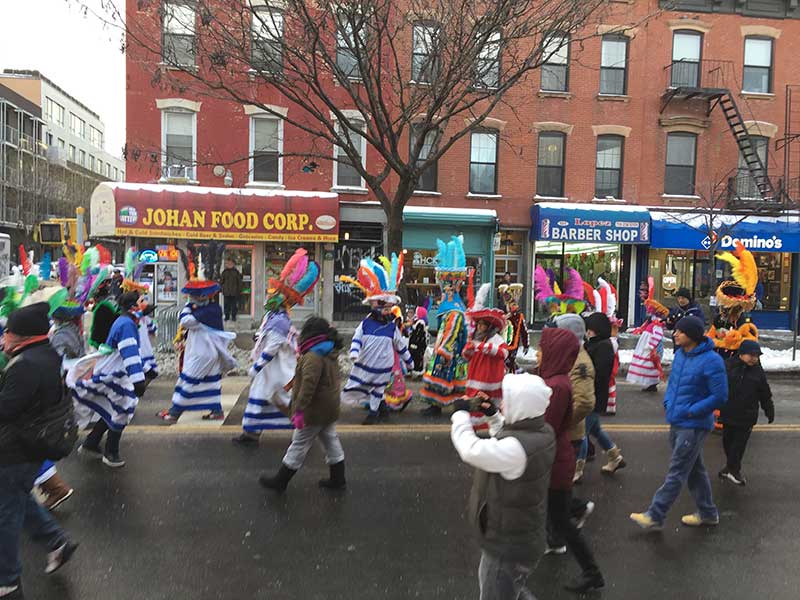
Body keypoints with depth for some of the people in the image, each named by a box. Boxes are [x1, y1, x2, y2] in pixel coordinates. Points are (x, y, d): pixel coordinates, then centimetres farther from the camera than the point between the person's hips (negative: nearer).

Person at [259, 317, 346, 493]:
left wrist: (299, 410, -30)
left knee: (299, 445, 2)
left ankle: (280, 481, 15)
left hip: (314, 411, -9)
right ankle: (338, 479, 26)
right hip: (329, 410, 9)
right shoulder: (331, 354, 10)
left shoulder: (313, 356, -21)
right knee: (331, 441, 16)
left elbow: (308, 385, -30)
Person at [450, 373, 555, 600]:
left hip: (509, 545, -9)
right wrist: (493, 415, 2)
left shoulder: (519, 448, -36)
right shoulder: (542, 431, -6)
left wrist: (461, 414, -21)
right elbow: (505, 442, 12)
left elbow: (471, 450, -35)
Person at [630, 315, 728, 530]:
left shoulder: (711, 361, -19)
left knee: (676, 473, -1)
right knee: (694, 470, 20)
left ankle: (655, 516, 5)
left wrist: (691, 411, -16)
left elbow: (720, 396, -17)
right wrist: (668, 401, 5)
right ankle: (708, 512, 36)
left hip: (694, 426, -8)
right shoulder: (680, 354, 5)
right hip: (676, 422, 8)